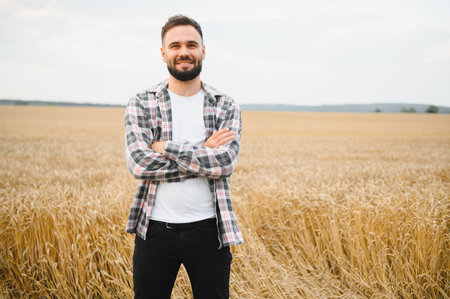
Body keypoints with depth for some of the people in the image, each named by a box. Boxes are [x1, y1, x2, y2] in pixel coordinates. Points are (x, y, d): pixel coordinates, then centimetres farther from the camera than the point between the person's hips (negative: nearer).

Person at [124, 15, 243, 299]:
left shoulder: (226, 107, 3)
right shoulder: (141, 104, 1)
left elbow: (224, 163, -13)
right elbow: (139, 163, -13)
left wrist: (165, 147, -14)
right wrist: (204, 154, -13)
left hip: (208, 230, 0)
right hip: (155, 229, 0)